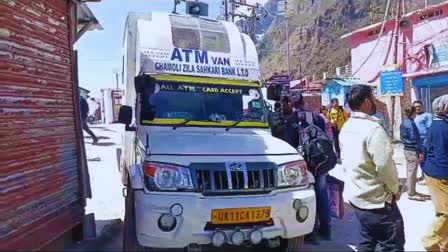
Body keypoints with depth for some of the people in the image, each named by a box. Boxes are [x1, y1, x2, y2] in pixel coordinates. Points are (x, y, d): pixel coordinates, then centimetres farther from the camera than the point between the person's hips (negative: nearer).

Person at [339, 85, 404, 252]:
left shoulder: (346, 127, 6)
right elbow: (385, 165, -23)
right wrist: (395, 189, -6)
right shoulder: (373, 129, -22)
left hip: (355, 196, 9)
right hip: (376, 200, -8)